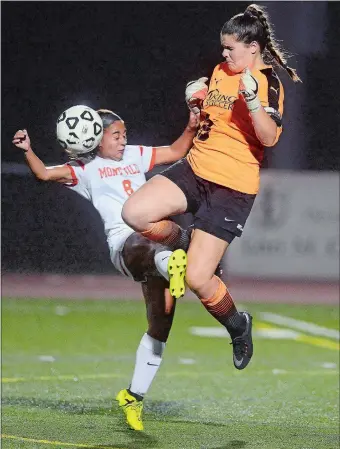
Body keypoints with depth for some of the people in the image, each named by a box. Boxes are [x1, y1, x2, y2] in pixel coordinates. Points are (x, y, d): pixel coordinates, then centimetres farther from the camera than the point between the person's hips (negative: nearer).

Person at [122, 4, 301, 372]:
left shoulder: (268, 83, -10)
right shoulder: (220, 71, 12)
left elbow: (269, 138, -22)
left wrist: (252, 99, -34)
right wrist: (196, 103, 6)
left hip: (234, 186, -7)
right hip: (196, 168, 7)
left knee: (196, 278, -12)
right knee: (134, 213, -18)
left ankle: (238, 326, 18)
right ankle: (184, 246, 12)